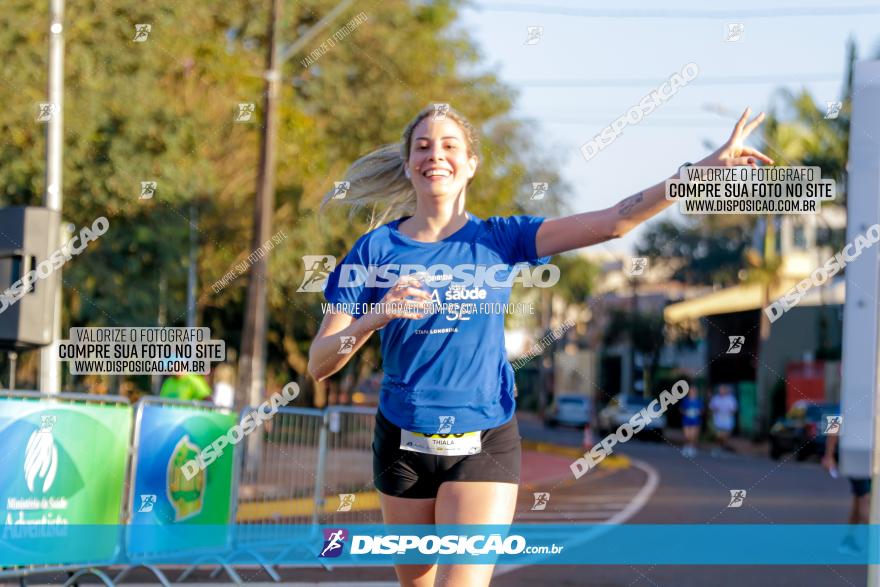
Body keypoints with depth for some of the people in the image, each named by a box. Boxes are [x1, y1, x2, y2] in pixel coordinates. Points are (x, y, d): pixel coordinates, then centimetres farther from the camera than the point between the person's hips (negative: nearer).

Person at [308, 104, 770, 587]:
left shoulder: (499, 240, 0)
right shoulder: (376, 249, -1)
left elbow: (613, 222, -10)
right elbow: (319, 365, -5)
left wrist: (709, 166, -17)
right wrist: (376, 316, -24)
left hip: (483, 444, -1)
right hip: (403, 444, 1)